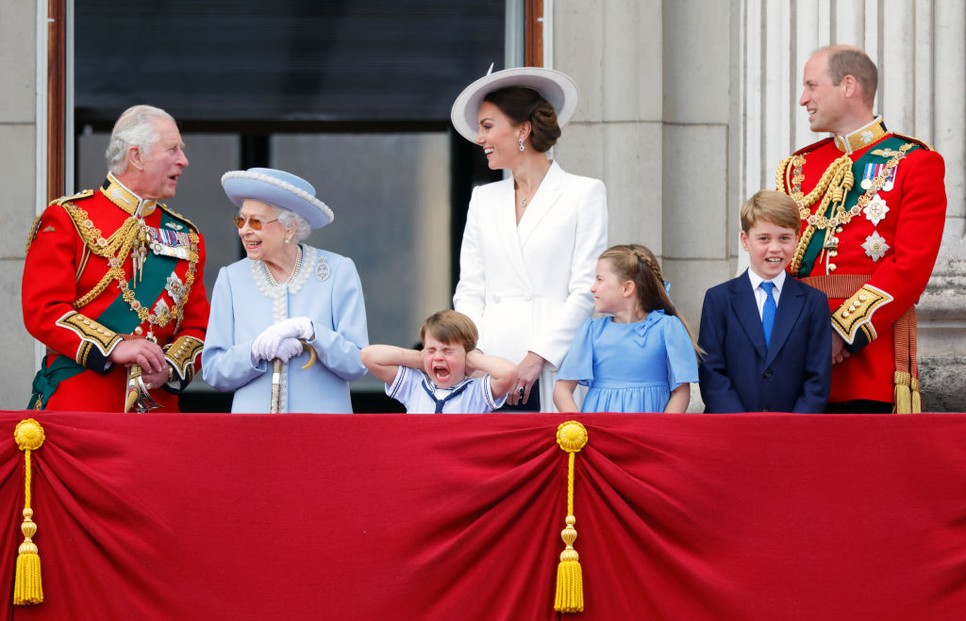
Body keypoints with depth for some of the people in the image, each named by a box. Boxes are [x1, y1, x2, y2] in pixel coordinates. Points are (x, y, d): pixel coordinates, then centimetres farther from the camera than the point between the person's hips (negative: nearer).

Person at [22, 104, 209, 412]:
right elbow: (42, 310, -8)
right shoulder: (68, 218, 1)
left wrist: (169, 367, -9)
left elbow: (197, 326, 13)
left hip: (158, 406, 4)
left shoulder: (186, 237, 16)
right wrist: (114, 348, -20)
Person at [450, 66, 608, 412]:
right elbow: (469, 290, 15)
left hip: (553, 367, -4)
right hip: (490, 366, 4)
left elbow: (585, 289, -3)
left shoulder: (585, 193, 4)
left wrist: (537, 357, -11)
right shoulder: (483, 199, 19)